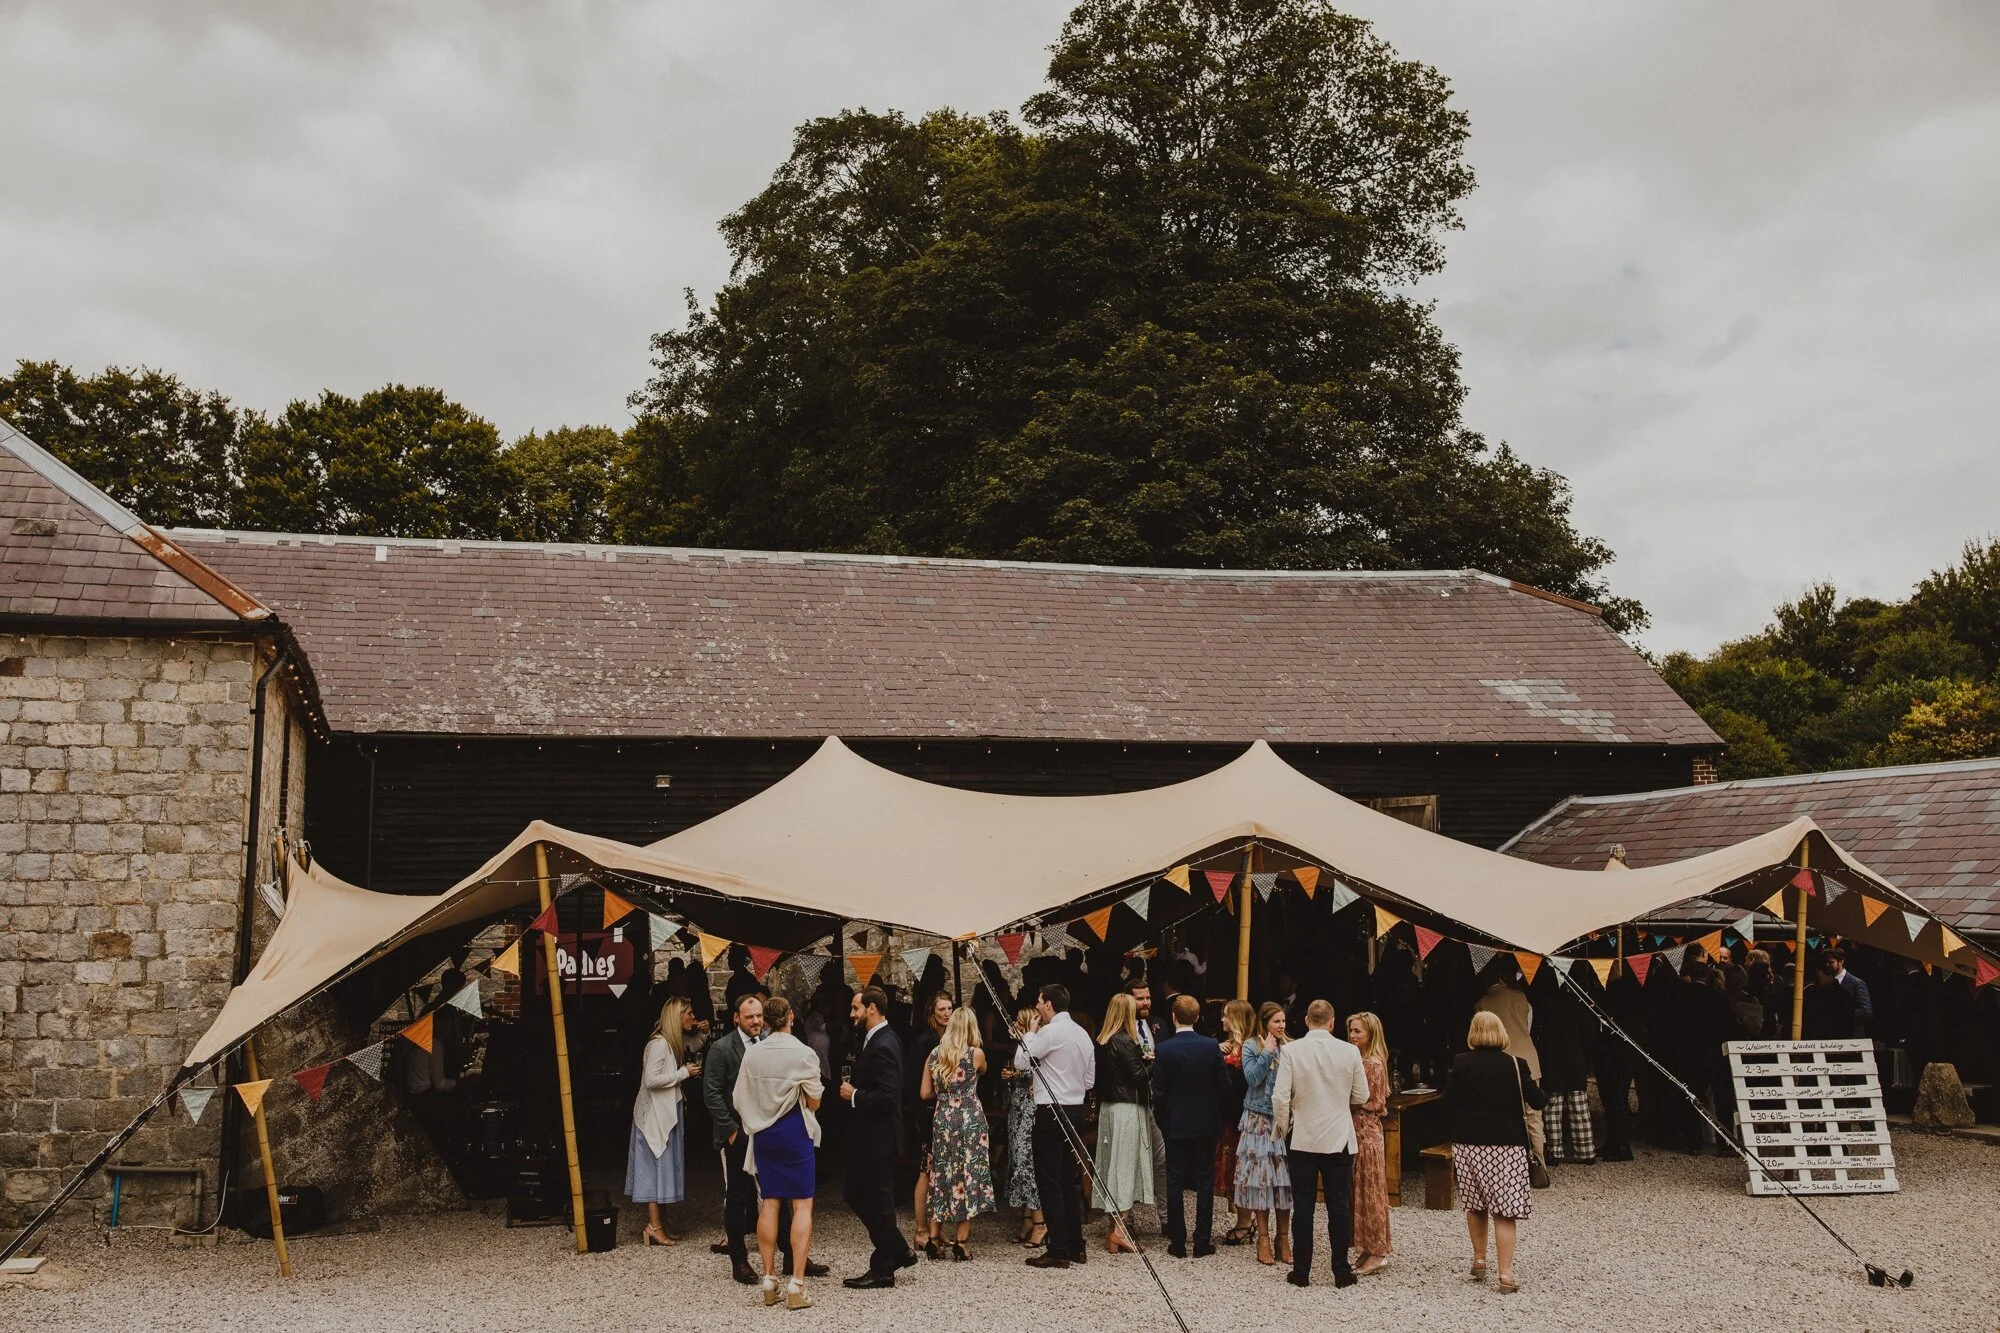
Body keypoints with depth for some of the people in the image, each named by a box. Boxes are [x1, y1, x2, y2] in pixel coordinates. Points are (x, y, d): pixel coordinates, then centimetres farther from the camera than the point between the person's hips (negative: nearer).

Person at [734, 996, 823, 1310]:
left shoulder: (752, 1054, -2)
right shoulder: (803, 1054, -12)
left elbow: (740, 1101, 4)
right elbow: (814, 1102, -5)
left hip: (763, 1133, 4)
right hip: (795, 1131, -4)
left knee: (769, 1203, 11)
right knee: (802, 1205, 0)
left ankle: (769, 1279, 15)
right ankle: (796, 1285, -4)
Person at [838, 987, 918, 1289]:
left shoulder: (882, 1046, -22)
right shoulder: (877, 1040, 11)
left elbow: (887, 1097, -27)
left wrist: (855, 1096, -16)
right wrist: (854, 1090, 4)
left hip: (879, 1138, -11)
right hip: (869, 1138, 11)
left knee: (877, 1202, 2)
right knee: (857, 1196, 17)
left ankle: (883, 1270, 15)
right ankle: (899, 1251, 27)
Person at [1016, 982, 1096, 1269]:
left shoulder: (1050, 1032, -14)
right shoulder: (1082, 1033, 12)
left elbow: (1020, 1061, -11)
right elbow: (1090, 1079, 16)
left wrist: (1031, 1032, 0)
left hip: (1051, 1112, -8)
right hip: (1075, 1109, 8)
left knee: (1049, 1181, -4)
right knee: (1069, 1180, 14)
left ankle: (1058, 1251, -4)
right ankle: (1076, 1247, 18)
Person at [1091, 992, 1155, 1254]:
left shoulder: (1102, 1041, 8)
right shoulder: (1124, 1042, -16)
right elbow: (1139, 1075, -17)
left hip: (1107, 1105, 8)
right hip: (1127, 1108, -8)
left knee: (1112, 1164, 11)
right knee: (1126, 1165, -4)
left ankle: (1114, 1227, 17)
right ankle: (1120, 1230, -4)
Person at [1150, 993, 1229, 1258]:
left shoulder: (1163, 1050, -11)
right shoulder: (1211, 1047, -7)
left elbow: (1159, 1092, -8)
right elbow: (1224, 1086, -3)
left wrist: (1161, 1120, 7)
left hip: (1175, 1124, -1)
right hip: (1206, 1124, 1)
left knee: (1175, 1183, 7)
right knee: (1205, 1183, 8)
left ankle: (1177, 1243, 10)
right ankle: (1202, 1242, 10)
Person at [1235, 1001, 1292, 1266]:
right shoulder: (1251, 1046, 0)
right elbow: (1252, 1078, -12)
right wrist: (1267, 1052, -12)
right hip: (1258, 1119, -3)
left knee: (1285, 1176, 2)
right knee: (1260, 1175, -2)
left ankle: (1283, 1237, 12)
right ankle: (1263, 1237, 7)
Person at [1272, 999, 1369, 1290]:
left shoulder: (1291, 1051, -10)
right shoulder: (1349, 1052, -6)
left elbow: (1281, 1097, -11)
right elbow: (1361, 1096, 3)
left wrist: (1282, 1129, 5)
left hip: (1302, 1139, 0)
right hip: (1339, 1139, 1)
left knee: (1303, 1206, 6)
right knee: (1339, 1206, 8)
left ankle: (1301, 1271, 11)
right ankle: (1342, 1271, 12)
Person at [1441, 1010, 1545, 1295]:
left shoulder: (1461, 1064, -4)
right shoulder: (1515, 1065, -6)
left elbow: (1449, 1105, -4)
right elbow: (1536, 1100, 0)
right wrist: (1530, 1080, 20)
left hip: (1467, 1144, 2)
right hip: (1506, 1145, -2)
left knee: (1475, 1206, 17)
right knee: (1505, 1210, 0)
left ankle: (1479, 1261, 28)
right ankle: (1506, 1274, -5)